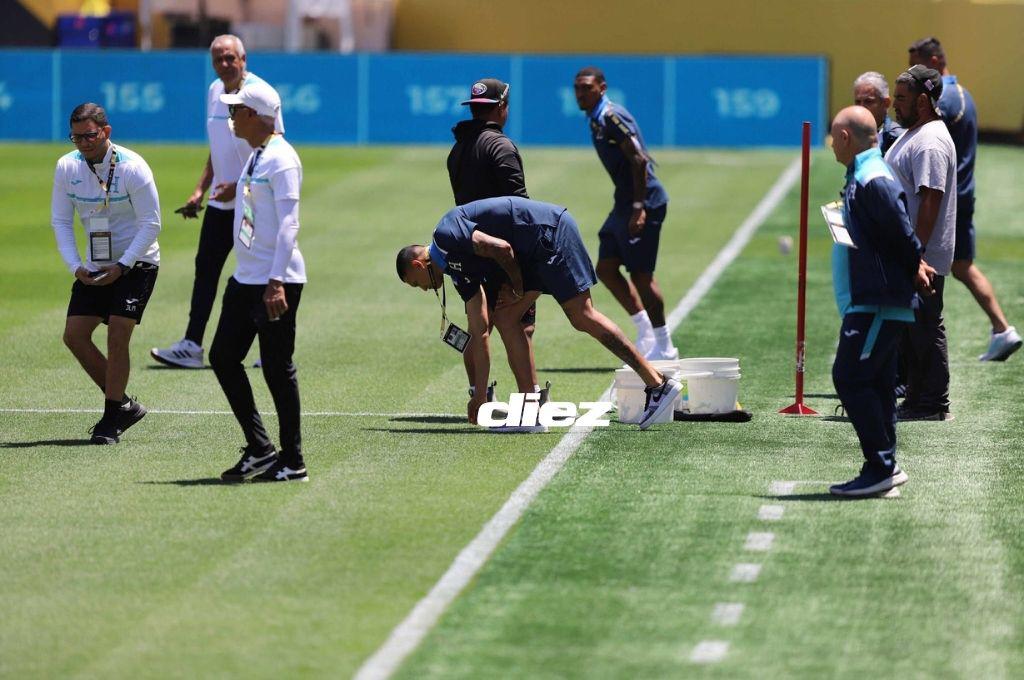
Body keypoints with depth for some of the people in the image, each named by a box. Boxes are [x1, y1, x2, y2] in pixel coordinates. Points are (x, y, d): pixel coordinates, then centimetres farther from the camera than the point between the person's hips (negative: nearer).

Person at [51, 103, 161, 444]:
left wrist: (122, 266, -22)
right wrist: (75, 266, -10)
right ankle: (123, 404, 11)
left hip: (136, 263, -6)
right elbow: (60, 220, 3)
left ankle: (113, 417, -4)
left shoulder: (132, 168, -18)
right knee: (74, 335, -2)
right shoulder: (67, 167, -4)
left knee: (117, 335, -15)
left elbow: (150, 224, -15)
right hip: (94, 265, 6)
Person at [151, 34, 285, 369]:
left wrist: (238, 187, -22)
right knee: (206, 267, 4)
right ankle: (192, 347, 5)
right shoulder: (214, 91, 12)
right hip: (220, 202, 8)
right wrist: (200, 190, 16)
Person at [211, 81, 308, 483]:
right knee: (223, 357, 9)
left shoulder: (280, 159, -14)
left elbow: (288, 223, -21)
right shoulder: (255, 156, 15)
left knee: (277, 369, -4)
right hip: (245, 280, 10)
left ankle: (293, 463, 3)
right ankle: (259, 449, 14)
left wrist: (275, 281, -27)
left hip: (276, 282, -10)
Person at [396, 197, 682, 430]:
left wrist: (518, 289, 0)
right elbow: (479, 333, 22)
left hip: (550, 230, -10)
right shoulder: (459, 267, 20)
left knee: (582, 316, -14)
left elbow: (501, 247, -19)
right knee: (504, 319, 8)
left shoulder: (446, 234, -6)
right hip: (535, 253, 10)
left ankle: (659, 384, -16)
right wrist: (479, 396, 24)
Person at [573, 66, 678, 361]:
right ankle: (646, 332, 17)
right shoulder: (597, 120, 14)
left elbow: (638, 160, -20)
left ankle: (665, 348, 5)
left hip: (644, 202, -10)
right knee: (606, 268, 9)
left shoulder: (612, 116, -15)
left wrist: (638, 208, -24)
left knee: (641, 275, -5)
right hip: (624, 203, 10)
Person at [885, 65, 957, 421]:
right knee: (909, 330, 15)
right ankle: (916, 399, 21)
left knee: (926, 331, -5)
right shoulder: (911, 134, 16)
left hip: (923, 258, -11)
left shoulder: (930, 142, -18)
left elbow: (931, 199, -24)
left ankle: (935, 405, -1)